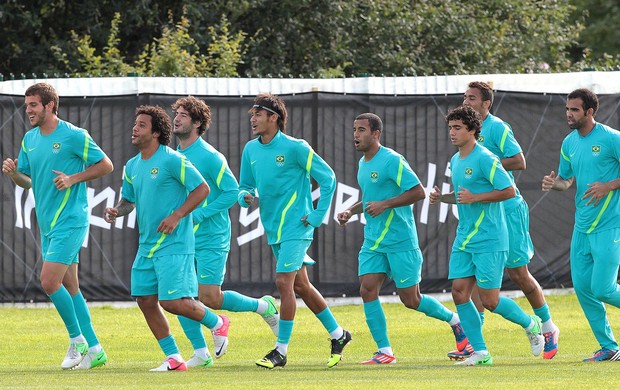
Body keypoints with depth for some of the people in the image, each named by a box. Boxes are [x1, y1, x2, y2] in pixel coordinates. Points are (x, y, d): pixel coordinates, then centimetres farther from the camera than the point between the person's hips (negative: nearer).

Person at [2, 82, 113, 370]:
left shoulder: (74, 136, -11)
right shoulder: (30, 139, 11)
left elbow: (106, 165, -6)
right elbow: (27, 180, 18)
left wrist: (73, 179, -16)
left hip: (69, 222, -8)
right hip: (48, 225, 8)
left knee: (50, 282, -15)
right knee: (69, 287, 9)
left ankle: (77, 340, 0)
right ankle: (93, 349, 14)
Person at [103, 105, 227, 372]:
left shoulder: (171, 160, -12)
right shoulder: (132, 166, 12)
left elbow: (202, 189, -11)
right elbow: (129, 199, 24)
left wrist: (176, 216, -18)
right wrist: (117, 210, 1)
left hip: (173, 244, -8)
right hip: (147, 246, 8)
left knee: (173, 302, -13)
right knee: (146, 301, 3)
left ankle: (216, 323, 14)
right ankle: (174, 359, 12)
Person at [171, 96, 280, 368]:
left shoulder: (209, 157, -13)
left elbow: (232, 192, -15)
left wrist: (198, 215, -19)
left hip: (211, 238, -7)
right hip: (183, 239, 7)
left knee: (209, 298, -8)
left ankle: (264, 307, 16)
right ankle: (201, 354, 6)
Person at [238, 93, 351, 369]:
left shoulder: (295, 148, -12)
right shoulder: (250, 150, 6)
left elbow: (327, 178, -7)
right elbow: (245, 186, 15)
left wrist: (317, 216, -10)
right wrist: (245, 197, -9)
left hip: (295, 227, -7)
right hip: (274, 229, 7)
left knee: (284, 282, -14)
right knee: (300, 286, 14)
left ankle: (281, 350, -9)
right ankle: (337, 334, 28)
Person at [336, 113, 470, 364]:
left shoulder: (392, 161, -14)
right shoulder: (363, 163, 13)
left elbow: (418, 192, -17)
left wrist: (384, 205, -22)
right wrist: (351, 211, 11)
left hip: (400, 242, -8)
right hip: (373, 242, 8)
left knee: (411, 300, -2)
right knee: (367, 289, -7)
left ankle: (454, 320, 23)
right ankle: (385, 351, -2)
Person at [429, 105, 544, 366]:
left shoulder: (485, 159, -13)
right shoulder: (455, 161, 13)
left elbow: (509, 190, -17)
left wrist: (474, 198, -21)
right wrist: (441, 197, 8)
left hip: (489, 240, -8)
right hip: (464, 240, 8)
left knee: (489, 300, -6)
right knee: (459, 291, -2)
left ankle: (531, 325, 20)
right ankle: (480, 353, 4)